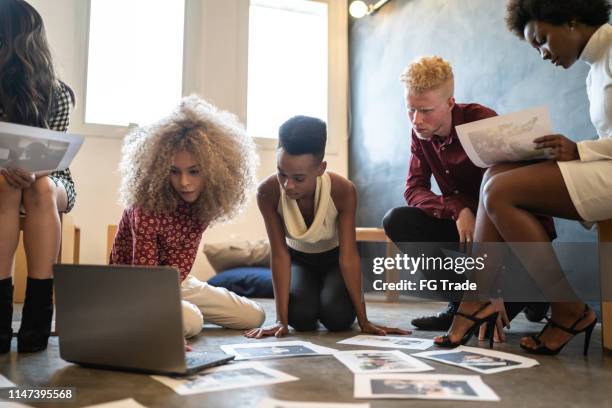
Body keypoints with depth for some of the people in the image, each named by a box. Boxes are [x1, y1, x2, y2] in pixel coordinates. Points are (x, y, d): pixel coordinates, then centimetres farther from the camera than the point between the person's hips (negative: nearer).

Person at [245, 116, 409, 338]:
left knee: (337, 316, -24)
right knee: (301, 317, -25)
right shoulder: (267, 193, -31)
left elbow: (348, 256, -28)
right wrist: (282, 319, -27)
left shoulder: (343, 191, -33)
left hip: (334, 258, 0)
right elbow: (279, 254, -26)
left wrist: (363, 321, -26)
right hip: (298, 259, 1)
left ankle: (326, 290, 12)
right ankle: (312, 292, 12)